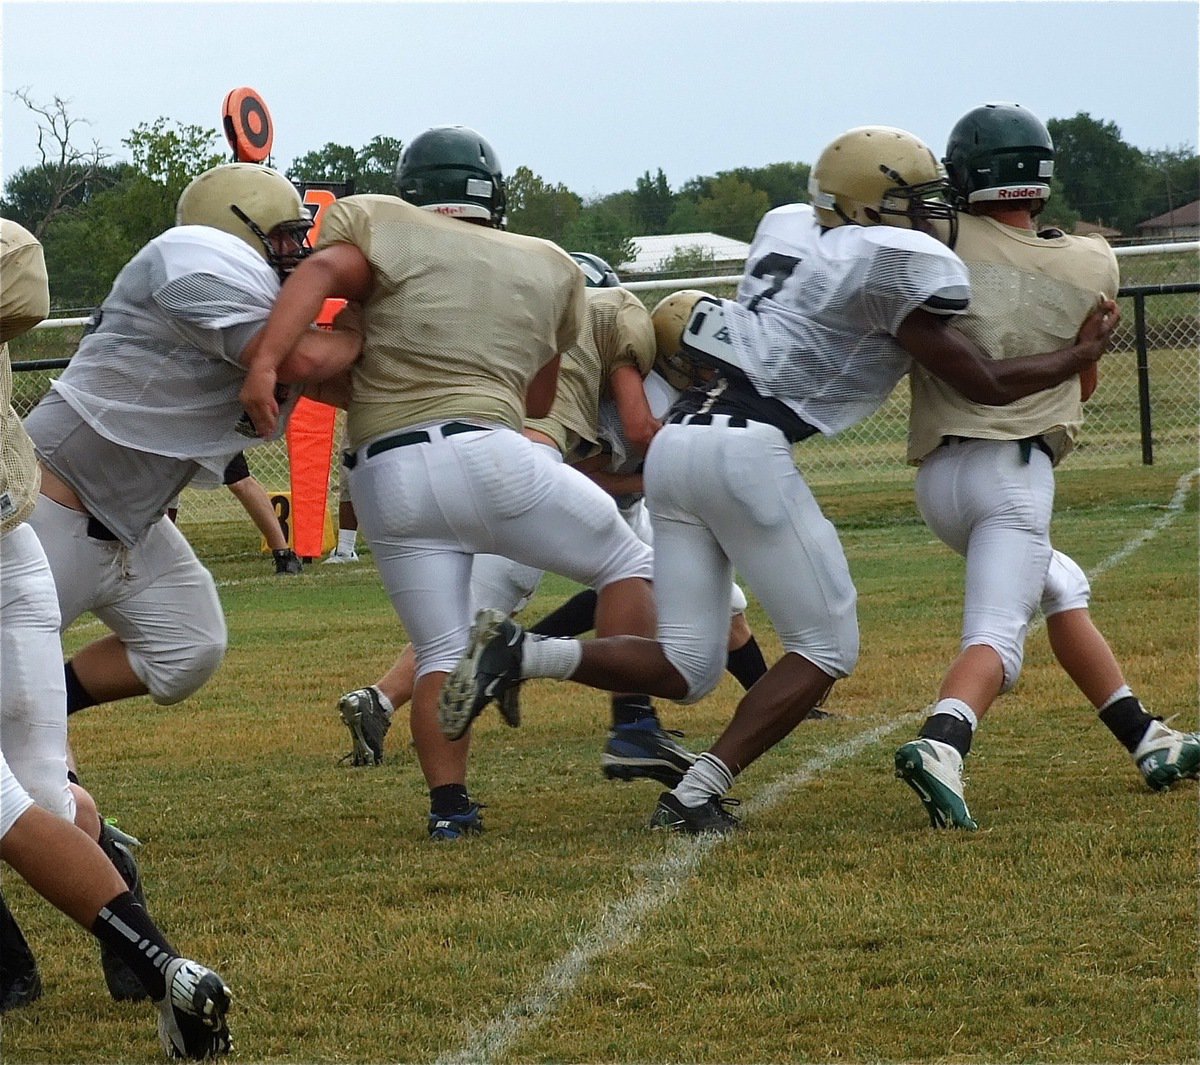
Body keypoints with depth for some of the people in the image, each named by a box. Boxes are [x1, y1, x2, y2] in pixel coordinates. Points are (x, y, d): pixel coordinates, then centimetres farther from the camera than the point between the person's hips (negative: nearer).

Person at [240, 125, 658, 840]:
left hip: (386, 478, 1)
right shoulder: (551, 269, 20)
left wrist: (266, 361, -21)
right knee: (628, 565, 18)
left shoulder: (386, 229, 12)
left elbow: (323, 271, -11)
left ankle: (449, 806, 1)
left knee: (442, 653, 13)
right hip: (486, 454, -1)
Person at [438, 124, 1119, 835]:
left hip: (676, 437, 8)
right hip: (746, 449, -8)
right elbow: (987, 385, 3)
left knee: (685, 669, 10)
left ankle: (525, 655, -10)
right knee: (827, 648, 5)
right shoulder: (895, 267, -1)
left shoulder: (787, 230, 20)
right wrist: (1082, 356, 18)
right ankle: (698, 795, -6)